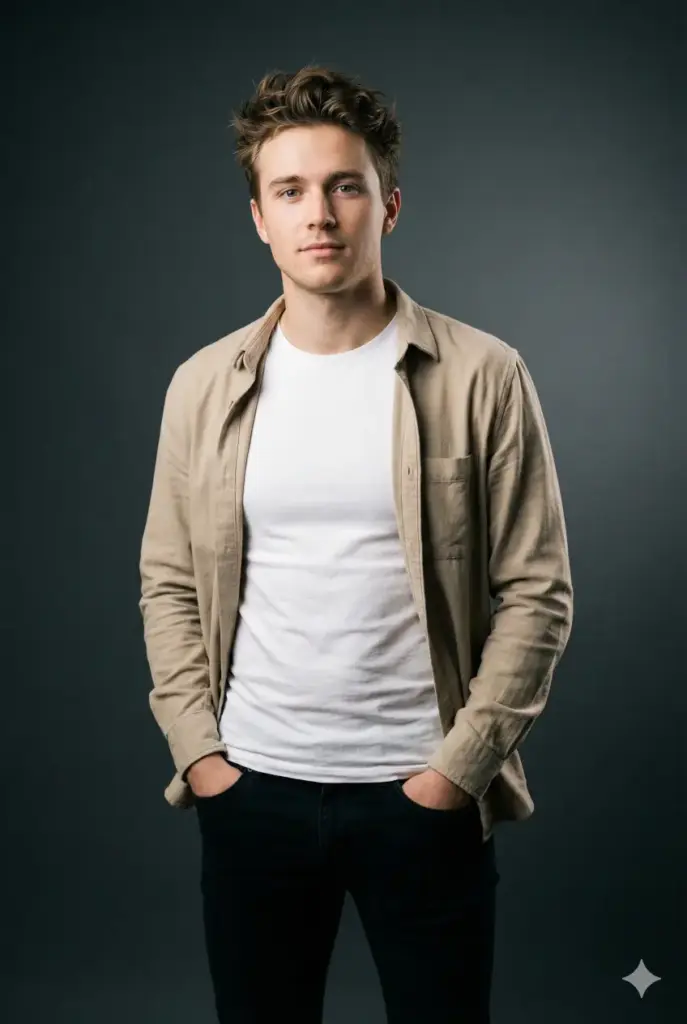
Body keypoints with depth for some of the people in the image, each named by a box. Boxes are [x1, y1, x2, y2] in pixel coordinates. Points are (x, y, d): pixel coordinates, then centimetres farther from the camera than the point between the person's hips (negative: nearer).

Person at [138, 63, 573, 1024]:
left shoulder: (483, 377, -6)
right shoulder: (206, 385, 3)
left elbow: (537, 592, -6)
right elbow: (169, 583, 7)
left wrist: (463, 764, -10)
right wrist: (197, 749, -1)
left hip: (425, 794, -2)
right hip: (250, 789, 3)